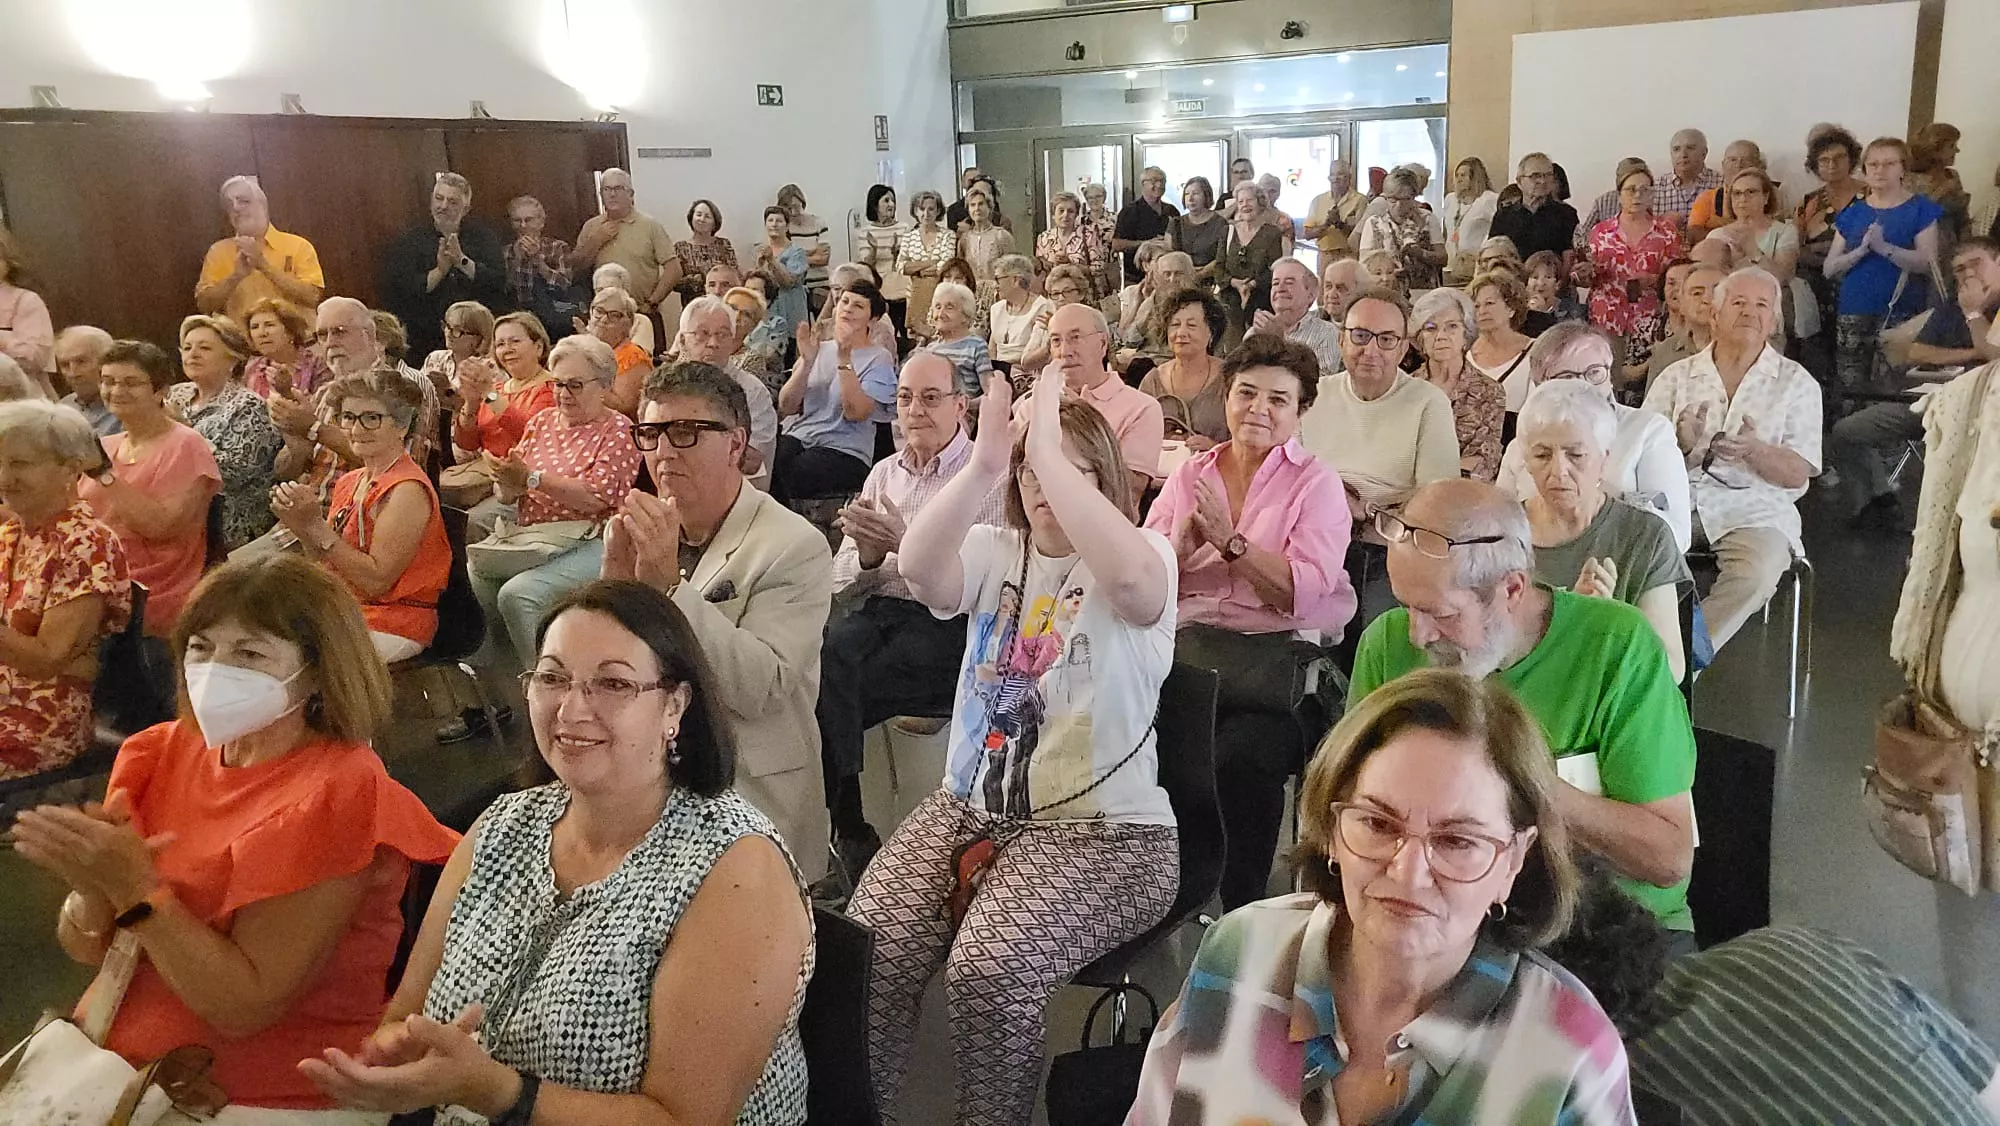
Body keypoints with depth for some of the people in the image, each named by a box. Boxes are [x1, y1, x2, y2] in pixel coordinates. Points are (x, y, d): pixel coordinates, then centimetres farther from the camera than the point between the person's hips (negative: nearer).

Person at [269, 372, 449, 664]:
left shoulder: (407, 489, -14)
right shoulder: (349, 482, 12)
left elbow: (376, 580, -19)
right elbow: (326, 567, 12)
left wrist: (316, 524, -18)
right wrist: (299, 525, -6)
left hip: (391, 626, -8)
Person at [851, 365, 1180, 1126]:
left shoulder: (1144, 554, -4)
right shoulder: (994, 554, 7)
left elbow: (1128, 581, -31)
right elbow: (918, 569, -16)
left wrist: (1048, 448, -31)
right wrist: (985, 464, -29)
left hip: (1102, 826, -4)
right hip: (971, 805, 5)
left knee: (990, 968, -26)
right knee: (871, 945, -16)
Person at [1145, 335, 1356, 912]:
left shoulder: (1315, 483, 8)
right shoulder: (1189, 474, 18)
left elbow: (1304, 593, -7)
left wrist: (1230, 541, -13)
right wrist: (1184, 539, -7)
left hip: (1281, 647, -3)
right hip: (1191, 636, 3)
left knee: (1243, 751, -32)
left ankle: (1239, 907, -14)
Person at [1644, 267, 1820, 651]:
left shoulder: (1796, 383, 11)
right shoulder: (1676, 377, 14)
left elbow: (1798, 475, 2)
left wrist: (1756, 451, -18)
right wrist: (1680, 444, -16)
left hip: (1752, 508, 0)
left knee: (1757, 574, -33)